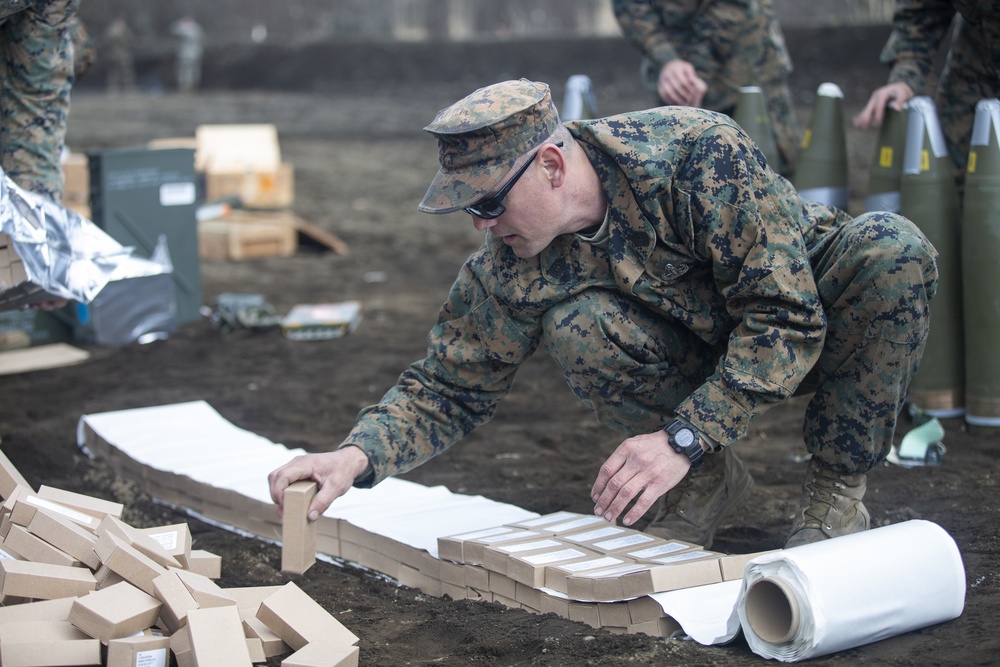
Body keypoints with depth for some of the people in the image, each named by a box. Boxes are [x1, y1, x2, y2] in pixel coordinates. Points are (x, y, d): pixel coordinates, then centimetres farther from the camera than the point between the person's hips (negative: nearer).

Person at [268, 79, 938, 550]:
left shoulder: (702, 151, -33)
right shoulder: (508, 270, -20)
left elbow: (787, 318, -32)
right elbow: (449, 388, -10)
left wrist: (682, 437, -38)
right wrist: (356, 455, -29)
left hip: (808, 297, -2)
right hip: (697, 349, 2)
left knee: (894, 248, -34)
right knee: (580, 329, -30)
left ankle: (838, 483, -15)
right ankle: (709, 480, -4)